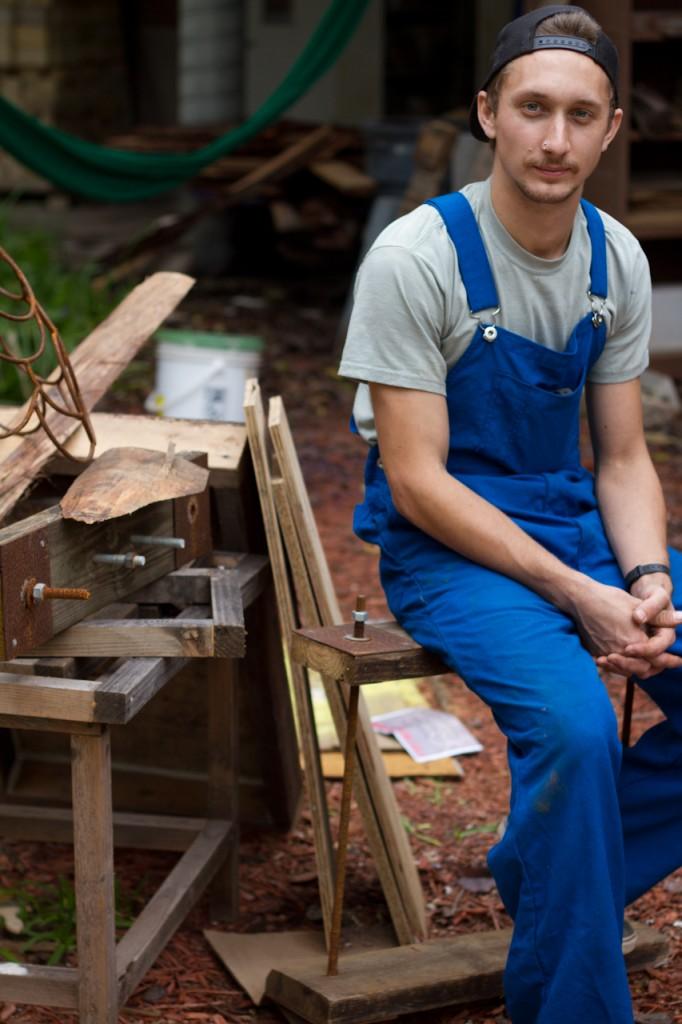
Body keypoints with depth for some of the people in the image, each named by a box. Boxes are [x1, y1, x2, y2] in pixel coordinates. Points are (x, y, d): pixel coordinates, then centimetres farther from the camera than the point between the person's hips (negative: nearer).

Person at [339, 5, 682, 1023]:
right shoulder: (415, 258, -15)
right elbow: (418, 483, -16)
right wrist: (576, 595, -22)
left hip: (576, 522, 7)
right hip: (447, 548, -6)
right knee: (575, 729, -31)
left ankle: (544, 874, 3)